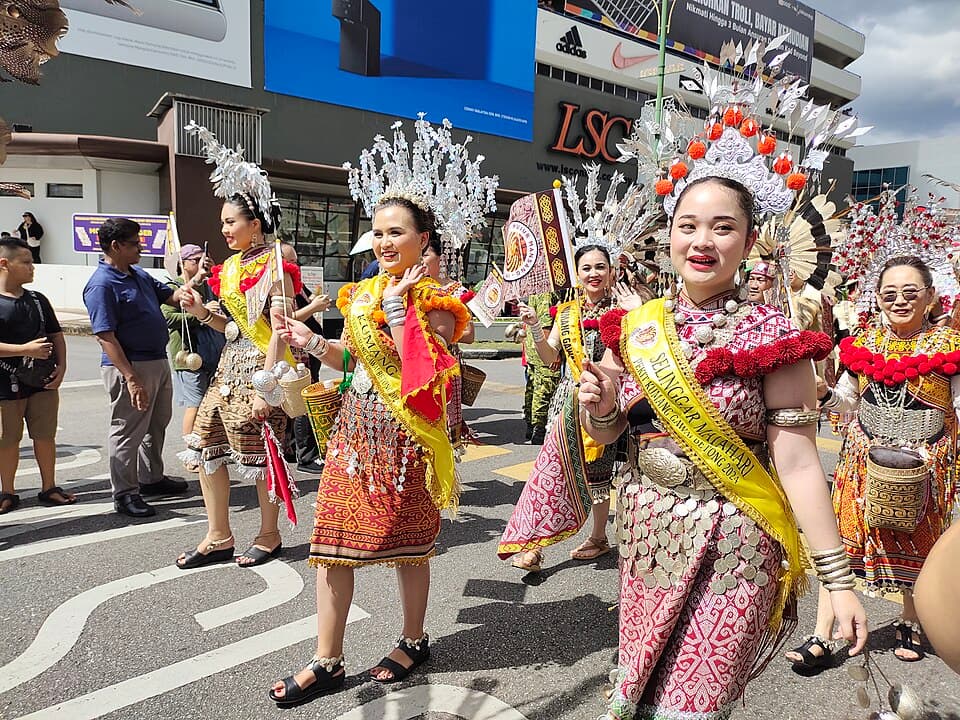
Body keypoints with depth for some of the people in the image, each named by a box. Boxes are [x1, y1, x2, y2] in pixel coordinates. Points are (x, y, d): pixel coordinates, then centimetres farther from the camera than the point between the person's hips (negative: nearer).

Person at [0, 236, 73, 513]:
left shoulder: (38, 300, 10)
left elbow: (56, 335, 13)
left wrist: (61, 366, 0)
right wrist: (24, 349, -21)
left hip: (43, 382, 4)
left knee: (45, 437, 10)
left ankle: (49, 488, 23)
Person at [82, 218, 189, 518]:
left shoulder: (139, 275, 11)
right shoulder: (101, 285, -17)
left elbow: (172, 297, 18)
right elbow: (106, 336, -22)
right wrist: (131, 378, -26)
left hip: (158, 362, 10)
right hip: (130, 368, -9)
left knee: (156, 427, 20)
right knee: (127, 432, 2)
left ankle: (151, 479, 36)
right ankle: (124, 494, 14)